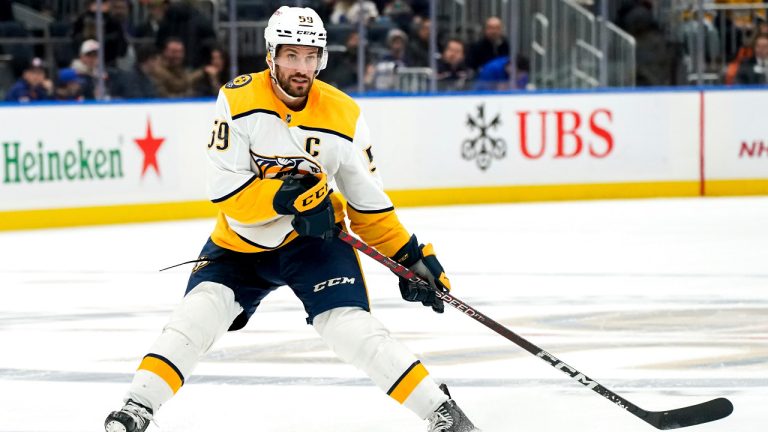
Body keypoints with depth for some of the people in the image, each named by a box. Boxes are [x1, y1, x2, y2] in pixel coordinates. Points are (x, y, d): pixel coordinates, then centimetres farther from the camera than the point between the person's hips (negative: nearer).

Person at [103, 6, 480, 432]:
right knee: (198, 312, -20)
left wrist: (411, 256, -6)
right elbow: (224, 190, -22)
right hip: (241, 240, 0)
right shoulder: (239, 100, -18)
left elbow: (368, 203, -1)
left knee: (350, 326, -18)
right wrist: (282, 197, -36)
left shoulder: (343, 115, -12)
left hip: (315, 238, 0)